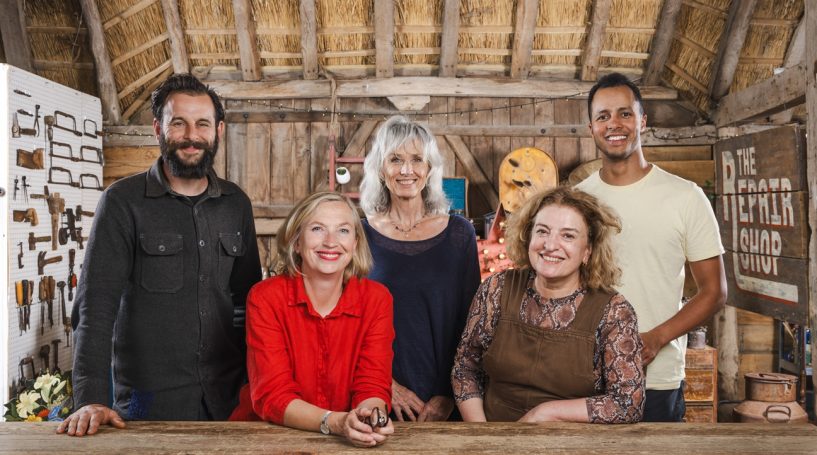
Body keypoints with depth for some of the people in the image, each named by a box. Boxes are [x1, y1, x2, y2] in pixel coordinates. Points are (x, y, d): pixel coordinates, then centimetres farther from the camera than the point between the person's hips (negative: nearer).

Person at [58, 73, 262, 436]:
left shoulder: (236, 204, 5)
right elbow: (96, 304, -13)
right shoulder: (123, 202, -7)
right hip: (150, 398, -3)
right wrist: (91, 398, -22)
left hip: (228, 394, 4)